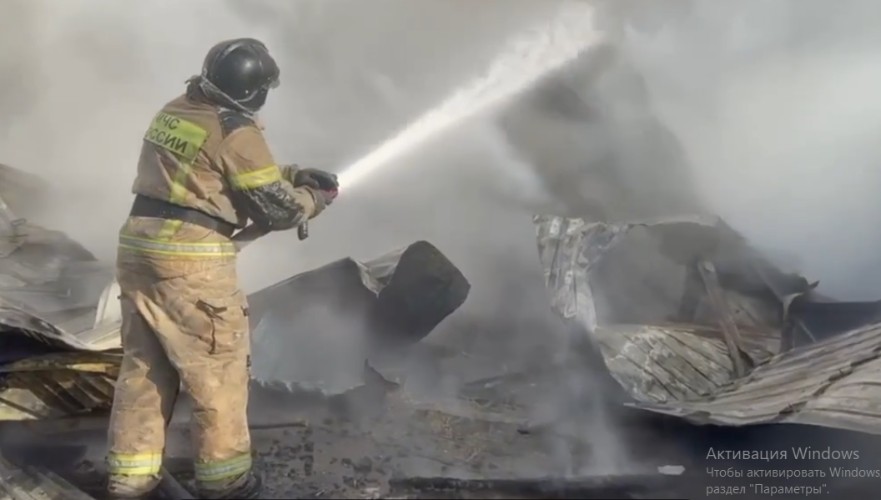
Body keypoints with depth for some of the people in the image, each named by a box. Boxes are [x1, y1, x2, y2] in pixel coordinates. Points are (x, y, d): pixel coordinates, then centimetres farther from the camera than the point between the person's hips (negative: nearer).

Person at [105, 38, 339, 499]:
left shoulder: (173, 112, 13)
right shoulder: (236, 130, -13)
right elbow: (274, 206, -7)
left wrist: (294, 173, 20)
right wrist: (314, 199, 11)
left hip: (137, 249, 8)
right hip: (190, 261, -8)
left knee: (145, 366, 17)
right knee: (218, 370, 6)